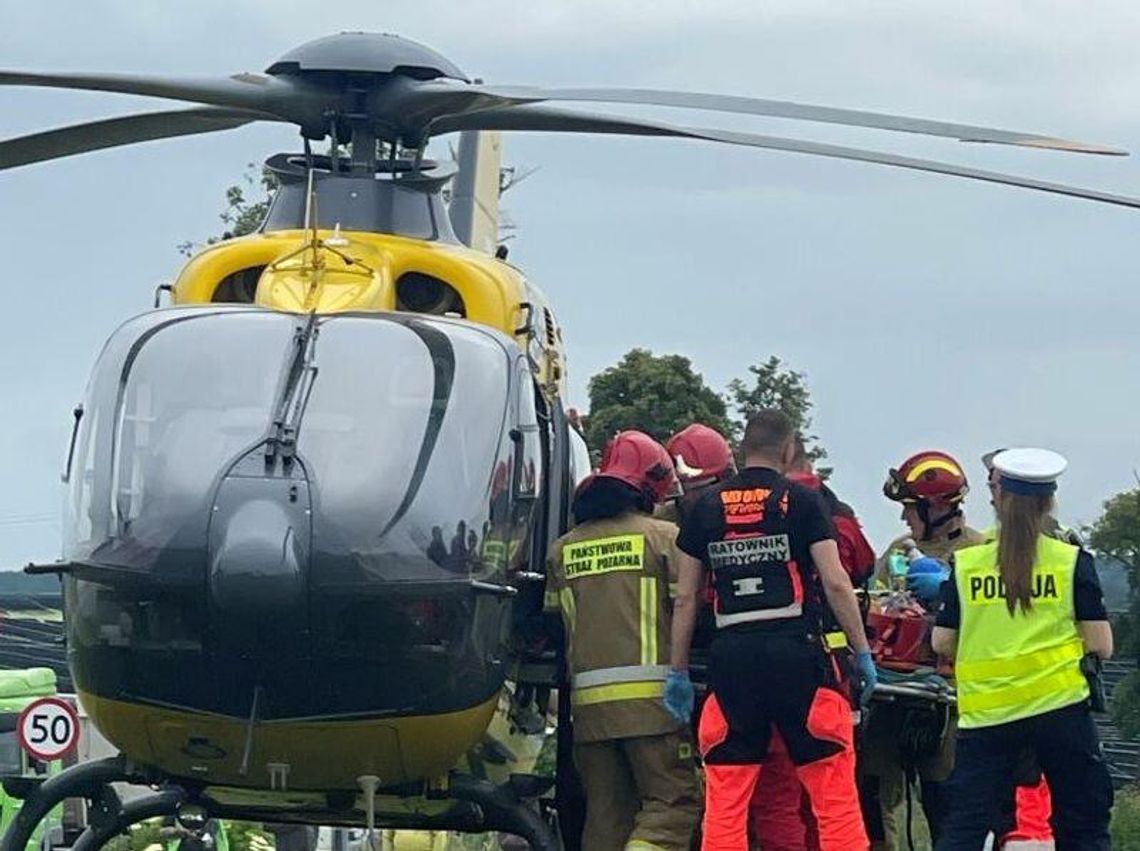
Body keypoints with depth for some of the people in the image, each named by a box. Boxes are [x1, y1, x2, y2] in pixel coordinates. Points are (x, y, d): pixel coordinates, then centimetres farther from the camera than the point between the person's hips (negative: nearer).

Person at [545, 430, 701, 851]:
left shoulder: (563, 548, 13)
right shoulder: (663, 537, 0)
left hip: (588, 701, 5)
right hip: (650, 695, -5)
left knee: (605, 812, 8)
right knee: (674, 801, -4)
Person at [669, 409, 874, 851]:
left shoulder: (705, 507, 10)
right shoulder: (802, 501, 2)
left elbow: (685, 597, 10)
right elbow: (835, 583, -4)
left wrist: (678, 672, 16)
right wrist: (863, 652, 3)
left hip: (732, 657, 3)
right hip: (795, 649, -3)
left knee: (725, 799, 6)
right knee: (834, 795, 2)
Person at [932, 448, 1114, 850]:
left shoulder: (965, 563, 4)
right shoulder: (1072, 561, -1)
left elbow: (942, 643, 5)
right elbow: (1101, 646, -2)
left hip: (986, 713, 1)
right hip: (1059, 708, -1)